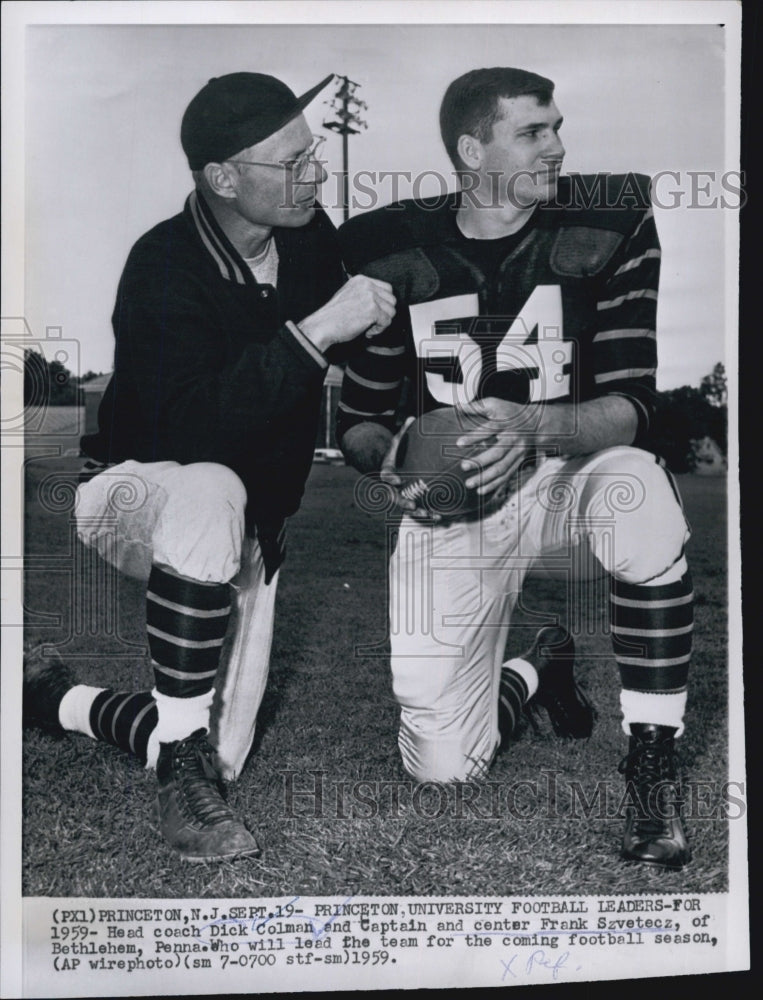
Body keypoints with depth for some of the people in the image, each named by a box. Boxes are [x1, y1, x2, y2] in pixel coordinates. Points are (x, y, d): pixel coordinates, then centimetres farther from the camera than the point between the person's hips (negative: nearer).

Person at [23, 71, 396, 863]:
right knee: (211, 493, -43)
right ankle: (182, 761, -27)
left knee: (221, 759, -2)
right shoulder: (165, 266, -23)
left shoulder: (310, 237, -7)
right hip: (135, 491, -5)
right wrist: (314, 332, -39)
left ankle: (52, 696, 24)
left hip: (247, 528, 5)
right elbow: (191, 425, -37)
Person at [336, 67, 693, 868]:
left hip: (570, 475, -1)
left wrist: (533, 428, -34)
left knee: (640, 494, -39)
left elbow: (632, 405, -14)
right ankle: (537, 671, 31)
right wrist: (387, 460, -20)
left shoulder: (606, 230, -7)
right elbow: (358, 416, 4)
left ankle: (652, 762, -18)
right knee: (440, 765, -5)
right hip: (448, 506, 1)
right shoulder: (393, 253, -3)